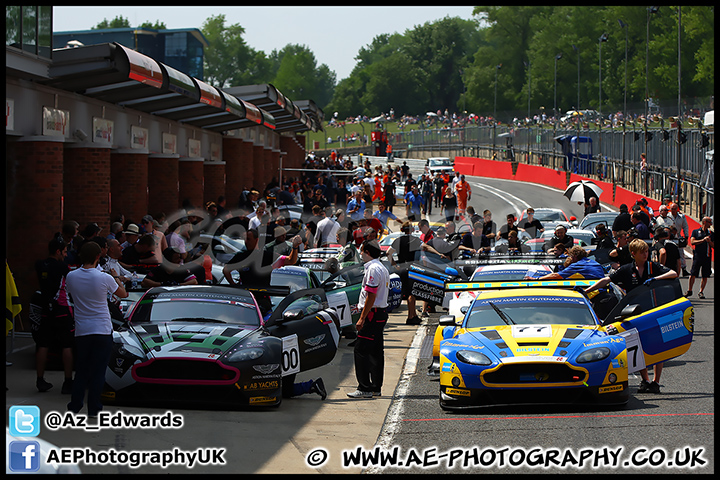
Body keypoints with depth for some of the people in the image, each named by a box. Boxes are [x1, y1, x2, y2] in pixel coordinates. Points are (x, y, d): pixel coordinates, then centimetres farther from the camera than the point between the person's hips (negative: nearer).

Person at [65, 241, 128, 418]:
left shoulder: (71, 277, -4)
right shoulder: (104, 278, -13)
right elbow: (123, 294, 2)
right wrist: (118, 281, 24)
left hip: (81, 330, 3)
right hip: (102, 330, -3)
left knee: (81, 370, 14)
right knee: (98, 370, 2)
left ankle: (75, 405, 12)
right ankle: (93, 408, 3)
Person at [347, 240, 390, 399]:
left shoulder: (373, 269, -15)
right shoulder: (382, 268, 17)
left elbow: (371, 296, -20)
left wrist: (362, 318, -20)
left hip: (372, 314, -10)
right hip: (381, 313, 10)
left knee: (361, 350, -9)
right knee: (376, 351, 12)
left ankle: (365, 388, -11)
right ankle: (375, 387, 15)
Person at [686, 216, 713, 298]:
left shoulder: (711, 234, 14)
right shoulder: (695, 232, 7)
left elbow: (713, 246, 12)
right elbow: (692, 242, -5)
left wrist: (709, 241, -8)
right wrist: (703, 240, -13)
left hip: (707, 257, 2)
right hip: (698, 256, -2)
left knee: (705, 276, 0)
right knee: (693, 274, -4)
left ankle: (701, 292, 8)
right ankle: (689, 291, 7)